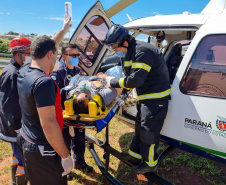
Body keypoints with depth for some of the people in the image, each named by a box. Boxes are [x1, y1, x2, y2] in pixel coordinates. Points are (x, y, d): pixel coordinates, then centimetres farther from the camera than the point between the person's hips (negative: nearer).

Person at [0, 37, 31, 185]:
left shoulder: (19, 71, 7)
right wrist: (18, 127, -20)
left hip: (19, 125, 10)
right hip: (16, 128, -10)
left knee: (18, 155, 24)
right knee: (24, 160, 3)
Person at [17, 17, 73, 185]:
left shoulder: (24, 72, -1)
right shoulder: (44, 82, -28)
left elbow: (46, 47, 13)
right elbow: (48, 124, -28)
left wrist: (64, 29, 25)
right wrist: (65, 155, -20)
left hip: (27, 142, 8)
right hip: (43, 150, -8)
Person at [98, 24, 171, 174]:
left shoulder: (142, 52, -25)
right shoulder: (131, 52, 9)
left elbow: (135, 80, -31)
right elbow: (131, 76, 13)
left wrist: (113, 82, -19)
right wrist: (108, 77, 1)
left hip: (156, 98, -10)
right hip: (146, 97, 10)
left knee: (149, 130, -1)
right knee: (140, 126, 19)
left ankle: (150, 163, 19)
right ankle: (135, 154, 37)